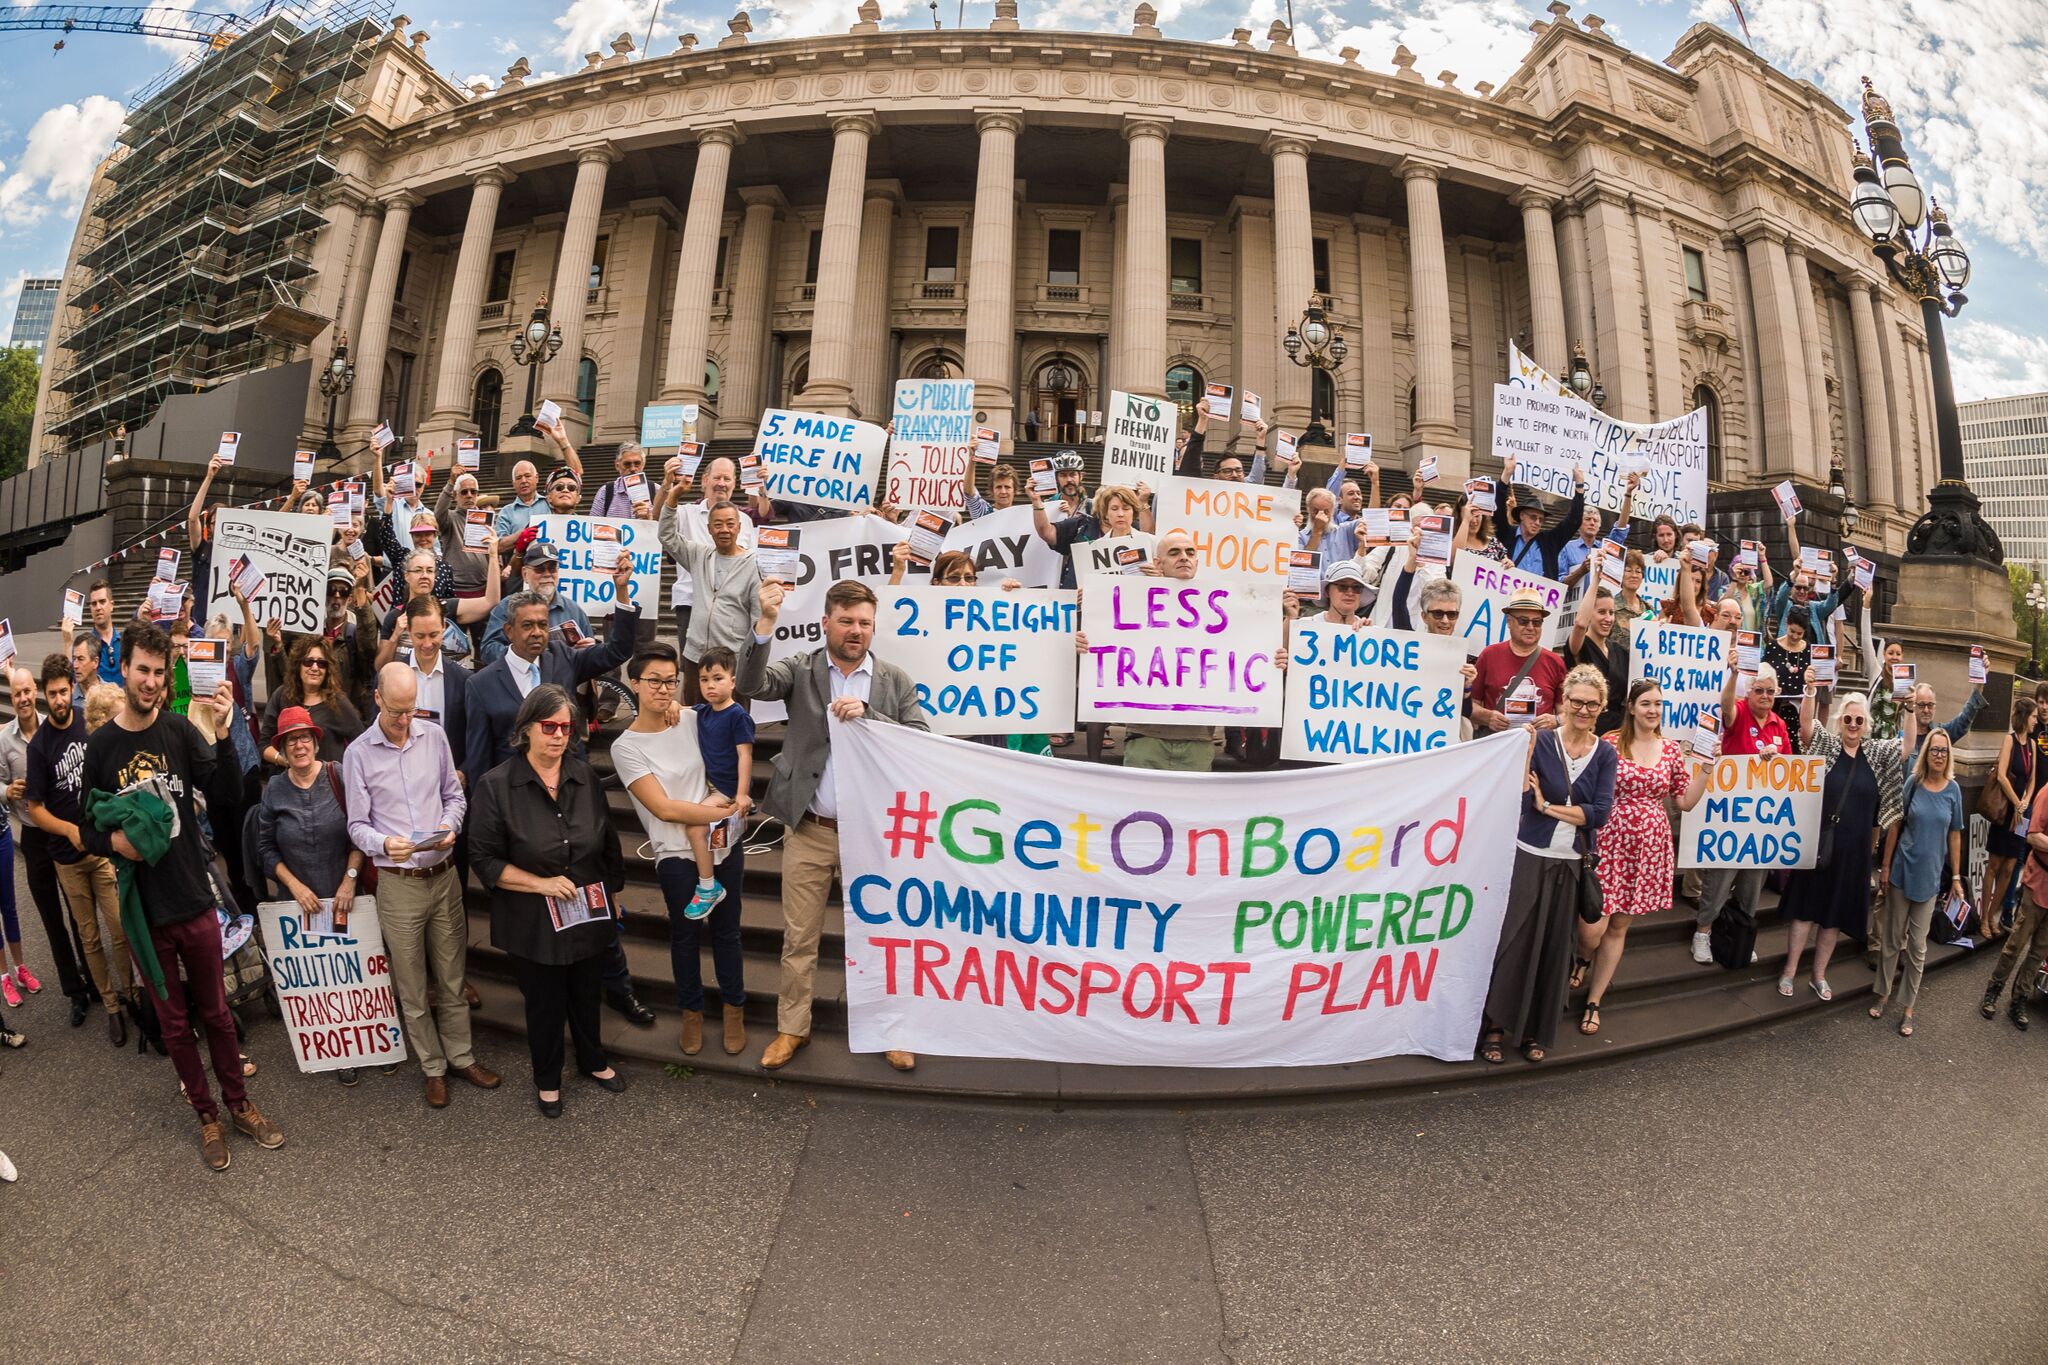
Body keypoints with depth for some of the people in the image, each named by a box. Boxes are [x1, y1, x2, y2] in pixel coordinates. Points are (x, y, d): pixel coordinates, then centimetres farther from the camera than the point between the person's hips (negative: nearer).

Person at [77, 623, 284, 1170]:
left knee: (215, 1011, 13)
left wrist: (224, 734, -30)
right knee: (175, 1021, 14)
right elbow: (87, 827, 6)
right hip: (144, 910, 1)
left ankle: (239, 1103, 28)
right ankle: (206, 1113, 30)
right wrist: (113, 842, -16)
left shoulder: (180, 730, -5)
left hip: (194, 900, -1)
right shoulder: (101, 744, -3)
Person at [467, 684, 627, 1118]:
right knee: (544, 1003, 15)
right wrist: (542, 883, -20)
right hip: (533, 922, -3)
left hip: (589, 915, 3)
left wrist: (612, 888, 12)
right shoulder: (496, 786, -15)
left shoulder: (585, 777, -2)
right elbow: (484, 859, -13)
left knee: (587, 994, 21)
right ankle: (547, 1079, 38)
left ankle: (593, 1061, 45)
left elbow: (608, 842, 9)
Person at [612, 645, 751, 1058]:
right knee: (685, 935, 14)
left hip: (724, 845, 3)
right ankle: (692, 1013, 36)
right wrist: (726, 811, -16)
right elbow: (664, 808, -14)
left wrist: (734, 795, 0)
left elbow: (738, 735, 16)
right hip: (675, 854, -3)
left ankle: (734, 1010, 32)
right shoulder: (626, 747, -9)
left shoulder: (691, 719, 1)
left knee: (726, 930, 13)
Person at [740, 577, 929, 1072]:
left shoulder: (895, 681, 2)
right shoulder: (801, 670, 1)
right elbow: (752, 683, -17)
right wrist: (766, 623, -31)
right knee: (799, 937, 11)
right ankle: (792, 1029, 28)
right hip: (809, 830, 0)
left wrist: (868, 715, -19)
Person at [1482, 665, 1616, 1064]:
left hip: (1572, 862, 3)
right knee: (1514, 939, -1)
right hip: (1531, 856, -3)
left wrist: (1548, 807, -13)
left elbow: (1600, 813, -7)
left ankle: (1534, 1031, 22)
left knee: (1554, 947, 9)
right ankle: (1495, 1024, 11)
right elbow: (1520, 800, -15)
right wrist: (1525, 750, -22)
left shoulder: (1605, 753, 3)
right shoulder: (1541, 740, -6)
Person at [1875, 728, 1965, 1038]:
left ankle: (1908, 1007, 16)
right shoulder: (1912, 785, -5)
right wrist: (1885, 867, 0)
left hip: (1930, 877, 1)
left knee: (1917, 946, 6)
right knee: (1893, 939, 9)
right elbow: (1895, 826, 0)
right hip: (1902, 872, -1)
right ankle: (1884, 995, 23)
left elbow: (1955, 835, 4)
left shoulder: (1953, 790, -2)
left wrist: (1956, 876, 4)